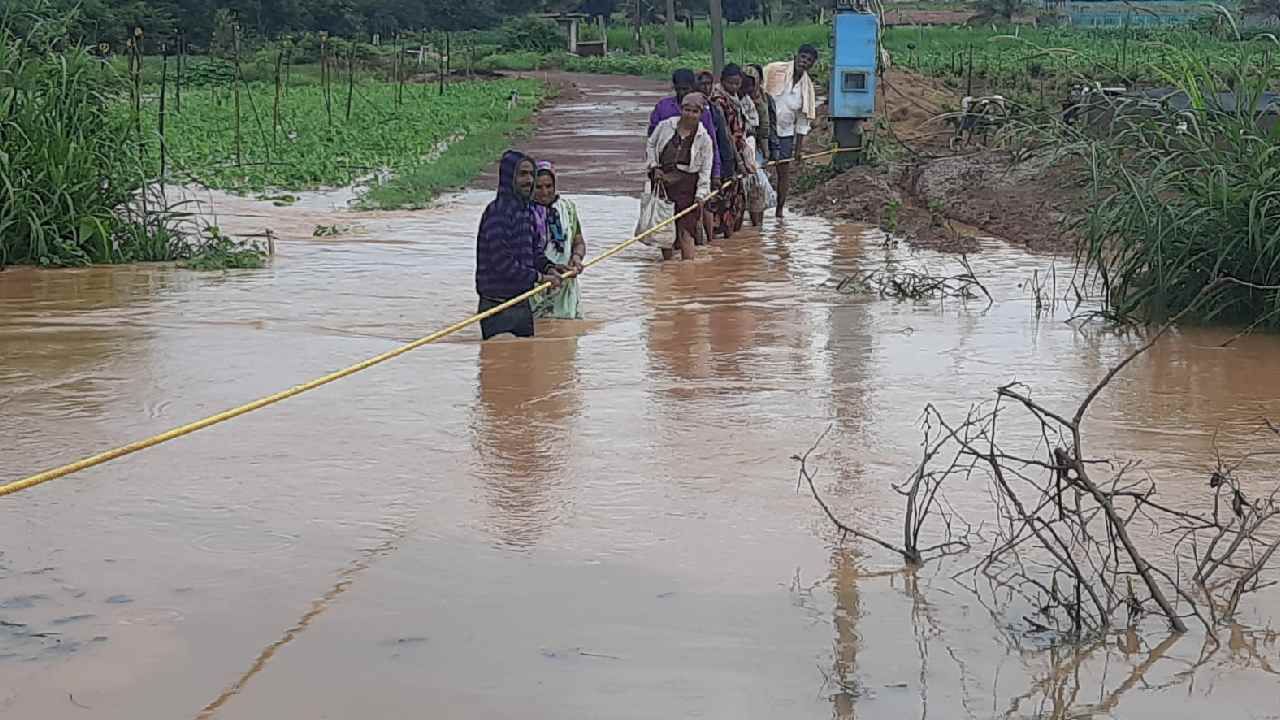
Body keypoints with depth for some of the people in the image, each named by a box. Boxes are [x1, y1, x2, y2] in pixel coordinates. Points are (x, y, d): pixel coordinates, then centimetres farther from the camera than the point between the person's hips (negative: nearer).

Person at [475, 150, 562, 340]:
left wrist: (548, 267, 0)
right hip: (498, 308, -9)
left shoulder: (527, 209, 13)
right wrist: (539, 277, -15)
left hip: (522, 303, 9)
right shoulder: (497, 212, -16)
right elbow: (502, 262, -22)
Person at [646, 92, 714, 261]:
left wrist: (701, 193, -11)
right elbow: (651, 146, 16)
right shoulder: (665, 126, 4)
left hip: (687, 186, -3)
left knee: (685, 230, -11)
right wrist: (654, 167, 2)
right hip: (662, 183, 3)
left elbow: (705, 169, 0)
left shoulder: (704, 139, 0)